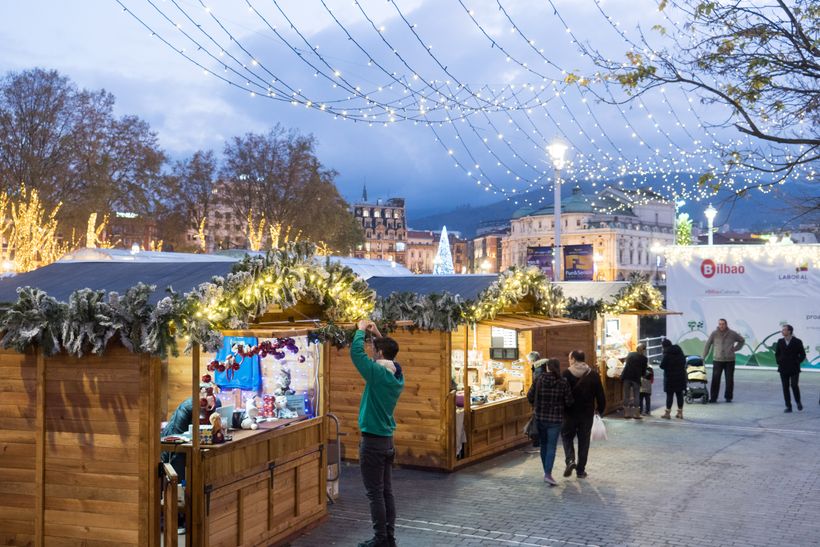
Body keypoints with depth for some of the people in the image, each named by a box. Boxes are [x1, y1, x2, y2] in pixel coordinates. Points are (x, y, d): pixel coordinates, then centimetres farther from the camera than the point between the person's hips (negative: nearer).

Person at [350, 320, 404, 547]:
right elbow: (389, 353, 24)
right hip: (387, 440, 8)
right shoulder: (397, 375, 5)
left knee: (375, 494, -2)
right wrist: (378, 335, 17)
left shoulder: (378, 373, -18)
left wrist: (361, 330, -3)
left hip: (373, 441, -8)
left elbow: (356, 352, -17)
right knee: (386, 491, 12)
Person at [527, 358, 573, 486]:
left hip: (539, 417, 2)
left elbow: (530, 396, 0)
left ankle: (547, 472, 24)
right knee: (551, 446, 0)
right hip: (555, 419, -2)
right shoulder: (563, 383, -10)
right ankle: (548, 474, -11)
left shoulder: (538, 379, -5)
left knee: (544, 444, 16)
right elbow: (569, 401, -8)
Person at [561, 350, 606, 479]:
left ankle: (570, 459, -6)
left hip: (570, 413, -2)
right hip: (587, 414, 2)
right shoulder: (593, 374, -2)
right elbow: (600, 394, 0)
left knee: (567, 436, 17)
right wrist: (600, 409, 12)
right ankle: (581, 470, 14)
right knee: (584, 441, 11)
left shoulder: (566, 374, -10)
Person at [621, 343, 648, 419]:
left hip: (626, 376, 3)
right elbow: (643, 371, 4)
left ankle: (626, 413, 8)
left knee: (626, 395, 8)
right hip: (636, 378, -3)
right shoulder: (644, 358, 1)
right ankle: (635, 413, 3)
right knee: (636, 396, 6)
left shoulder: (630, 354, 12)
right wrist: (642, 375, 25)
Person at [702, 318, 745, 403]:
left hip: (730, 360, 1)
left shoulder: (732, 334, 2)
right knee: (715, 379, -5)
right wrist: (703, 357, 2)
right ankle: (713, 397, -1)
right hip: (717, 360, -1)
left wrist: (735, 348, 5)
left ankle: (728, 397, 16)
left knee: (729, 380, 5)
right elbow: (707, 345, 4)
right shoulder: (714, 334, -1)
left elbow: (742, 340, 18)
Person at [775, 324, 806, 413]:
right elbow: (777, 354, 16)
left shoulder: (797, 342, -5)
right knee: (785, 387, 1)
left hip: (794, 369, -3)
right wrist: (779, 362, 4)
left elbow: (803, 355, 0)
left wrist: (796, 362, -6)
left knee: (794, 385, -13)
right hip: (783, 369, 3)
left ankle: (798, 402, 12)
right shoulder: (780, 341, 6)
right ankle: (788, 406, 7)